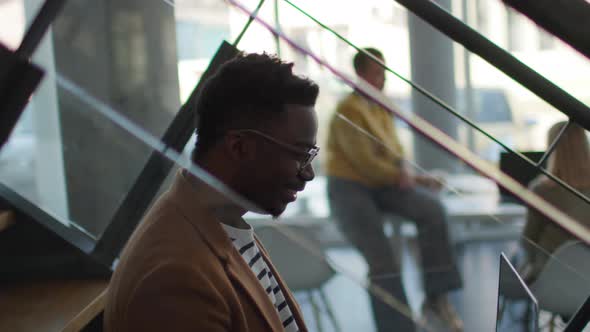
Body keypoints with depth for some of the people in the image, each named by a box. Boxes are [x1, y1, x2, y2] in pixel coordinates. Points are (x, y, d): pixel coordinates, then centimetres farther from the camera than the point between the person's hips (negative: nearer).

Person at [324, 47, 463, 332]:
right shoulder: (349, 111, -16)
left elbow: (393, 148, 15)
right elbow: (364, 161, -19)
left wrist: (403, 171, -5)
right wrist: (399, 176, -8)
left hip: (382, 184, 7)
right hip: (349, 188, -7)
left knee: (432, 208, -18)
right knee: (383, 259, -19)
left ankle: (436, 297, -14)